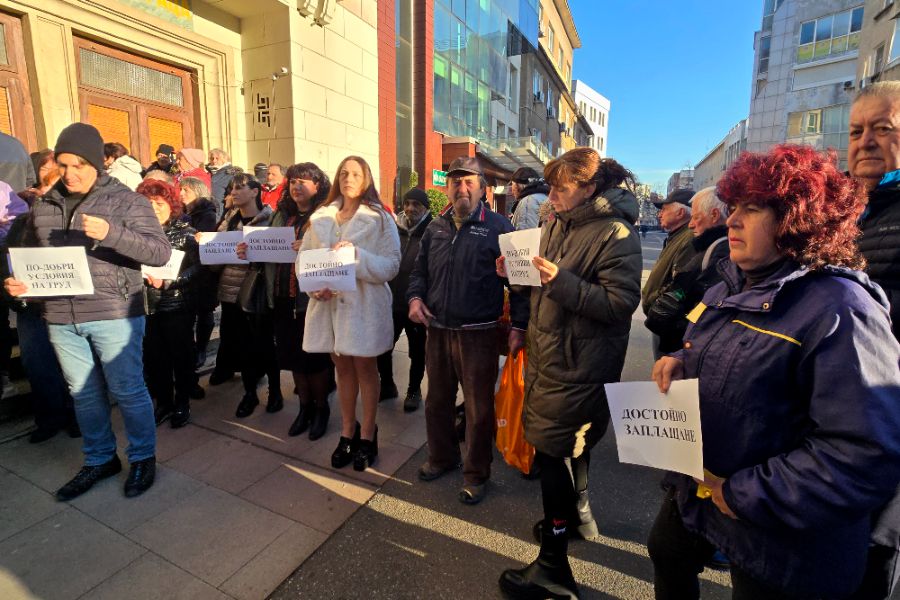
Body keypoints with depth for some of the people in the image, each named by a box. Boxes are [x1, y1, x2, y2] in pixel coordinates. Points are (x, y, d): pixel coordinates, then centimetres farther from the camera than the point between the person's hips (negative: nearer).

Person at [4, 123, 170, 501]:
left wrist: (111, 233, -28)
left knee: (127, 391, 4)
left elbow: (160, 253, -15)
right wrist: (18, 282, -1)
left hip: (114, 315, -5)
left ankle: (143, 458, 23)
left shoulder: (126, 201, -5)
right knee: (83, 394, 16)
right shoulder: (43, 207, 11)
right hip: (61, 319, 5)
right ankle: (99, 459, 34)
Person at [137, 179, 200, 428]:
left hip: (178, 304, -3)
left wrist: (167, 281, -20)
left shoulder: (185, 232, -1)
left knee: (181, 355, 5)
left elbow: (196, 267, -10)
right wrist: (143, 277, -9)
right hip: (148, 305, 4)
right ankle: (163, 402, 26)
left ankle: (182, 403, 22)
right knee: (153, 357, 9)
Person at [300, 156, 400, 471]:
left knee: (365, 368, 7)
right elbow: (303, 257, 6)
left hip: (364, 303, -3)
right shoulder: (320, 217, 9)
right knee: (342, 367, 14)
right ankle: (347, 432, 30)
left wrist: (357, 255, -23)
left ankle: (367, 435, 23)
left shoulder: (379, 218, -2)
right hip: (328, 302, 4)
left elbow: (391, 266, -9)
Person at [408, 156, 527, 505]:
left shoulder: (498, 227, -6)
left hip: (478, 333, -5)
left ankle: (476, 475, 29)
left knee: (479, 408, 8)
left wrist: (519, 326, -13)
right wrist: (415, 296, -1)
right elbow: (420, 269, 18)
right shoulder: (436, 228, 9)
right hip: (437, 329, 5)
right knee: (437, 399, 19)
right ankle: (442, 456, 42)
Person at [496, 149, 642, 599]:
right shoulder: (557, 225, 10)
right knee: (571, 444, 24)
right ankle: (576, 514, 49)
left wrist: (563, 282, -29)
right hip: (547, 354, 8)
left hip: (576, 367, -8)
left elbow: (622, 302, -21)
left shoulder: (616, 233, -14)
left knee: (552, 451, -1)